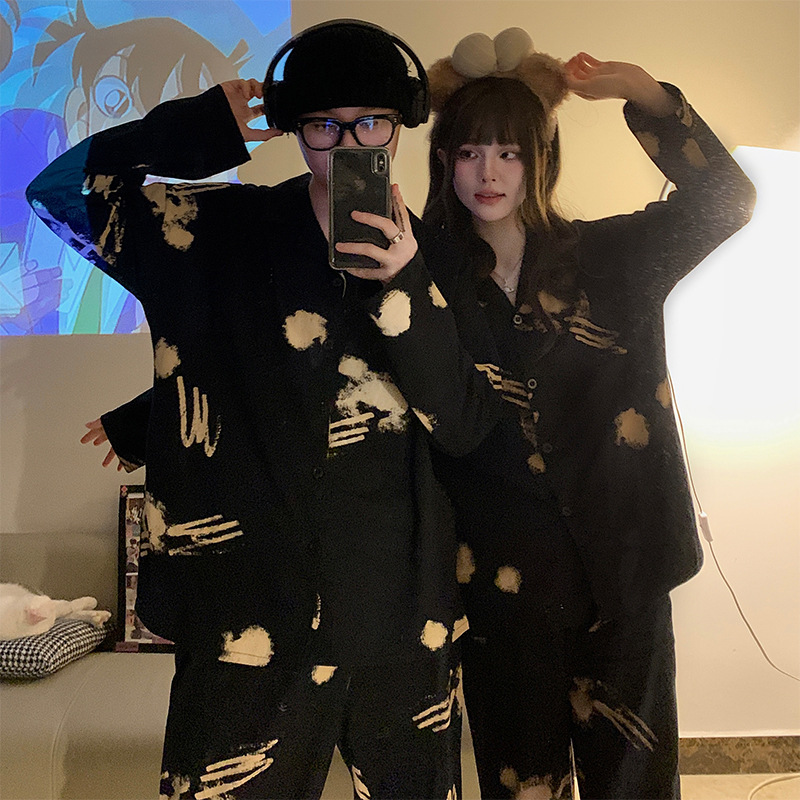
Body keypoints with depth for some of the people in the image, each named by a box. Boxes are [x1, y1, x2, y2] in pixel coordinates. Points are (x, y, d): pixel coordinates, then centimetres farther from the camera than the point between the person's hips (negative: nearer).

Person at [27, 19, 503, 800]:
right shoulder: (222, 234, 0)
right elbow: (60, 190, 0)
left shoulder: (429, 259, 2)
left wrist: (403, 286, -18)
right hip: (249, 621, -1)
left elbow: (465, 427, -4)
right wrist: (200, 128, -10)